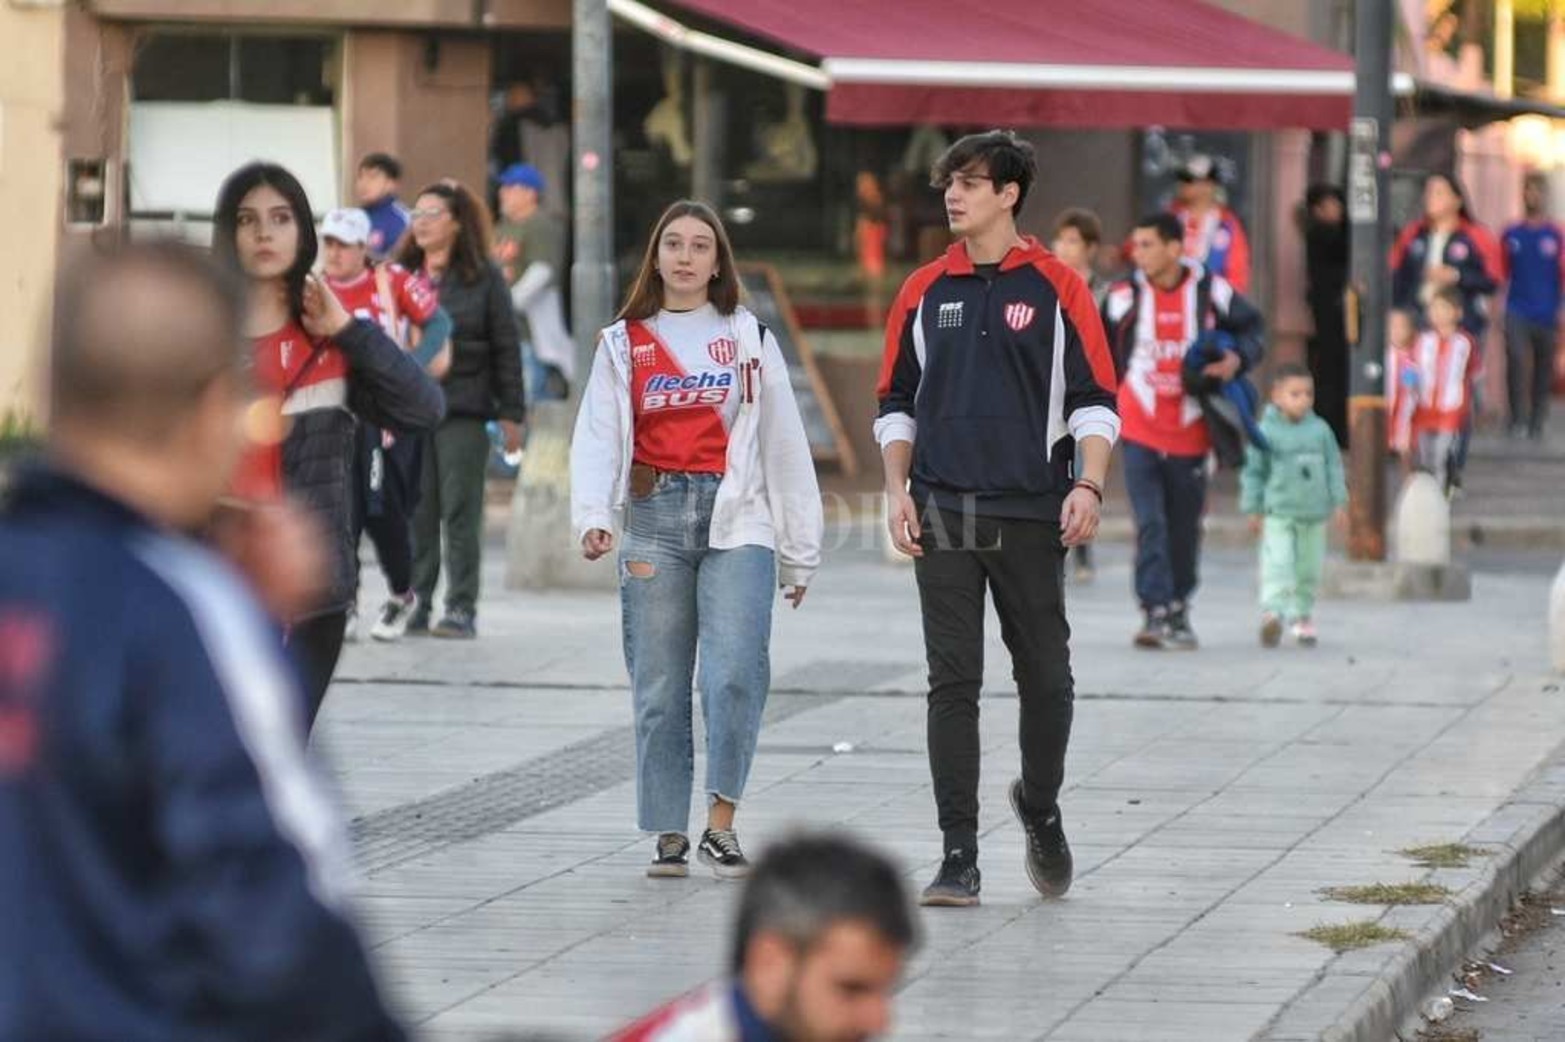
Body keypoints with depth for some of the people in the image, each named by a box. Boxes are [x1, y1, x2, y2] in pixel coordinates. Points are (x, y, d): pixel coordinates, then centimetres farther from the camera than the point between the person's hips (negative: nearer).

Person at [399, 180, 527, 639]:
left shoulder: (483, 277, 2)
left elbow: (506, 347, 2)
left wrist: (511, 413, -2)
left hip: (463, 411, -3)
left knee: (460, 514, -2)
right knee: (416, 514, 3)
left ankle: (461, 609, 2)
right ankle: (415, 605, 9)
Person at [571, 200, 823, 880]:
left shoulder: (750, 339, 11)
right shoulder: (623, 343, 11)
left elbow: (784, 445, 12)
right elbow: (597, 439, 1)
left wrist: (800, 552, 10)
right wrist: (592, 516, -18)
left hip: (737, 521, -1)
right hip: (654, 518, 1)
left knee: (735, 671, -18)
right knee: (658, 688, 1)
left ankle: (721, 824, -11)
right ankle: (669, 836, 9)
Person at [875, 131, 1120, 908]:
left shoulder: (1056, 288, 1)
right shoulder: (924, 292, 9)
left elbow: (1094, 399, 1)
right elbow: (897, 401, 14)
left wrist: (1088, 486, -11)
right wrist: (898, 491, 2)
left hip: (1031, 513, -1)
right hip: (943, 515, 1)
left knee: (1045, 677, 6)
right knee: (952, 683, -2)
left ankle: (1040, 808, 32)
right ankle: (958, 855, -2)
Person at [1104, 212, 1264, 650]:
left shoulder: (1210, 292, -5)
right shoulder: (1124, 296, -4)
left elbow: (1251, 326, 10)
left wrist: (1238, 359, -8)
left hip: (1189, 432, 1)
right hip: (1139, 432, -1)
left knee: (1185, 528, 12)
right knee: (1150, 524, -12)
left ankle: (1178, 610, 28)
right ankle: (1155, 612, -15)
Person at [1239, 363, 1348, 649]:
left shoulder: (1321, 430, 4)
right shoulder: (1266, 432, -5)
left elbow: (1334, 467, 11)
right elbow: (1253, 471, 0)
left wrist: (1339, 502, 7)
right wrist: (1253, 509, -1)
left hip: (1314, 514, 4)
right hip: (1278, 514, -4)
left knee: (1309, 568, 11)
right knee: (1277, 564, -17)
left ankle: (1302, 616, 23)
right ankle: (1272, 612, -26)